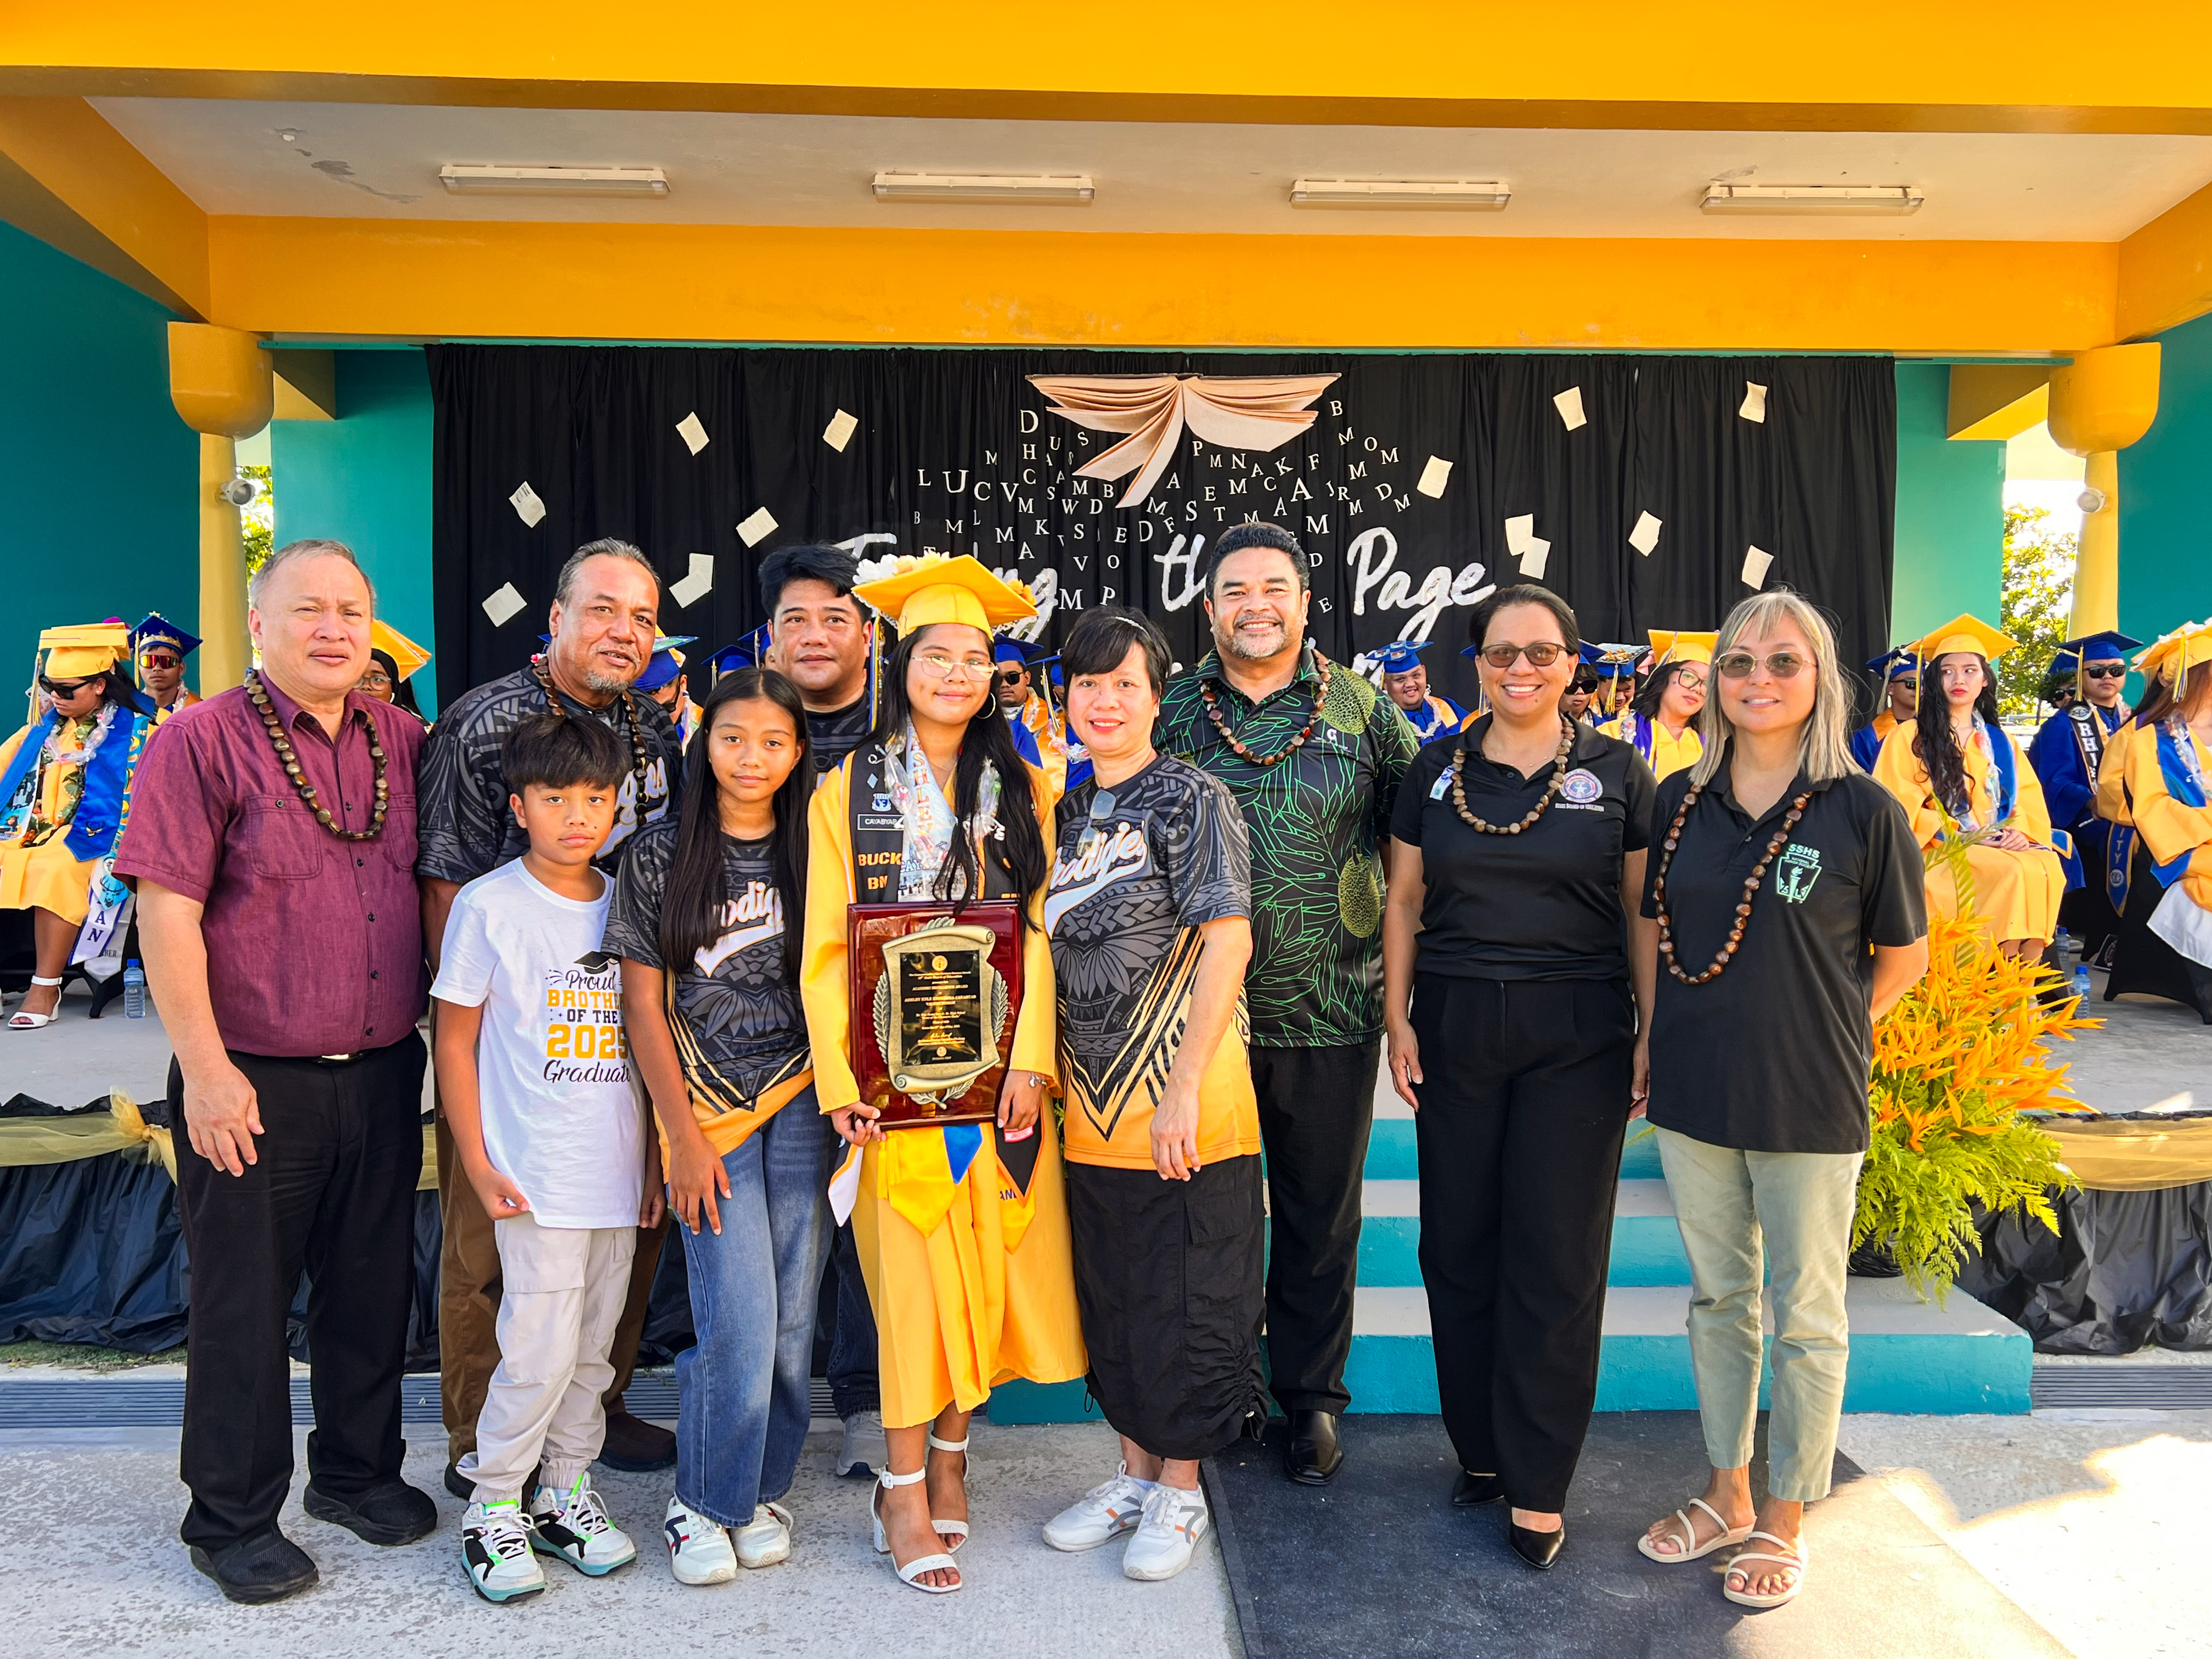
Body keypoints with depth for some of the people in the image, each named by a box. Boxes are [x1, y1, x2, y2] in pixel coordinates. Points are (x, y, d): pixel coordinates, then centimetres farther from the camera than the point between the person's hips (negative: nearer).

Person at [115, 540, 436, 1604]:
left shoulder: (402, 742, 6)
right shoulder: (203, 740, -8)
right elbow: (166, 910, -12)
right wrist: (204, 1066, -15)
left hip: (384, 1075, 5)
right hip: (254, 1086, -4)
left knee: (374, 1288, 16)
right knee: (244, 1304, 9)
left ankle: (358, 1472, 35)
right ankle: (233, 1519, 27)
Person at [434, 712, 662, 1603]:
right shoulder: (487, 904, -5)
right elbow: (455, 1039, -2)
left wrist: (654, 1155, 11)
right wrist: (477, 1164, -6)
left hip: (618, 1172, 5)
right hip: (534, 1176, -4)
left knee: (593, 1346, 13)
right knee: (540, 1349, -4)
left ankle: (564, 1489, 30)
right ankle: (492, 1506, 16)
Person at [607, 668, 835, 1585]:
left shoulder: (814, 854, 5)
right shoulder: (659, 858, 0)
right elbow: (642, 1004, 0)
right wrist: (684, 1136, -4)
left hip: (803, 1104, 2)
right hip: (707, 1106, -2)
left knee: (793, 1317, 6)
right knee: (740, 1326, -6)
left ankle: (759, 1490, 26)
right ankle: (702, 1500, 17)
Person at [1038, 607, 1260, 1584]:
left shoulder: (1191, 799, -9)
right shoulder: (1069, 813, 11)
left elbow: (1227, 944, -16)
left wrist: (1182, 1091, -20)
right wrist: (1046, 1073, 9)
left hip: (1180, 1103, -6)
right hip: (1091, 1102, 7)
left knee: (1181, 1301, 5)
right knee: (1108, 1298, 16)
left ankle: (1181, 1491, 23)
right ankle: (1134, 1473, 32)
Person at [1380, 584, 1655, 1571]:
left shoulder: (1617, 772, 2)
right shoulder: (1438, 769, 6)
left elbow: (1643, 913, 2)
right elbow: (1405, 900, 8)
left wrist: (1653, 1033, -4)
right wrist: (1397, 1016, 1)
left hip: (1577, 1036, -2)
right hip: (1454, 1030, 2)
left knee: (1557, 1255, 1)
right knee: (1459, 1246, 7)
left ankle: (1538, 1488, 13)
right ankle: (1479, 1446, 25)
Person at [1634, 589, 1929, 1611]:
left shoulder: (1863, 811, -9)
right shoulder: (1681, 800, 2)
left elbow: (1904, 957, 1)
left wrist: (1825, 1030, -2)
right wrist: (1663, 1036, 7)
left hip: (1811, 1103, -3)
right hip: (1694, 1091, 4)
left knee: (1805, 1315, 10)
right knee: (1718, 1299, 17)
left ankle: (1783, 1522, 28)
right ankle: (1727, 1496, 35)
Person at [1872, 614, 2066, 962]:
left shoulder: (2002, 743, 20)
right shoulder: (1910, 736, 5)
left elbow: (2028, 800, 15)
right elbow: (1900, 806, -4)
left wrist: (2019, 830, -8)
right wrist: (1956, 836, -15)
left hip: (2003, 846, 4)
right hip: (1941, 850, -4)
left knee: (2047, 868, -29)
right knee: (2015, 873, -32)